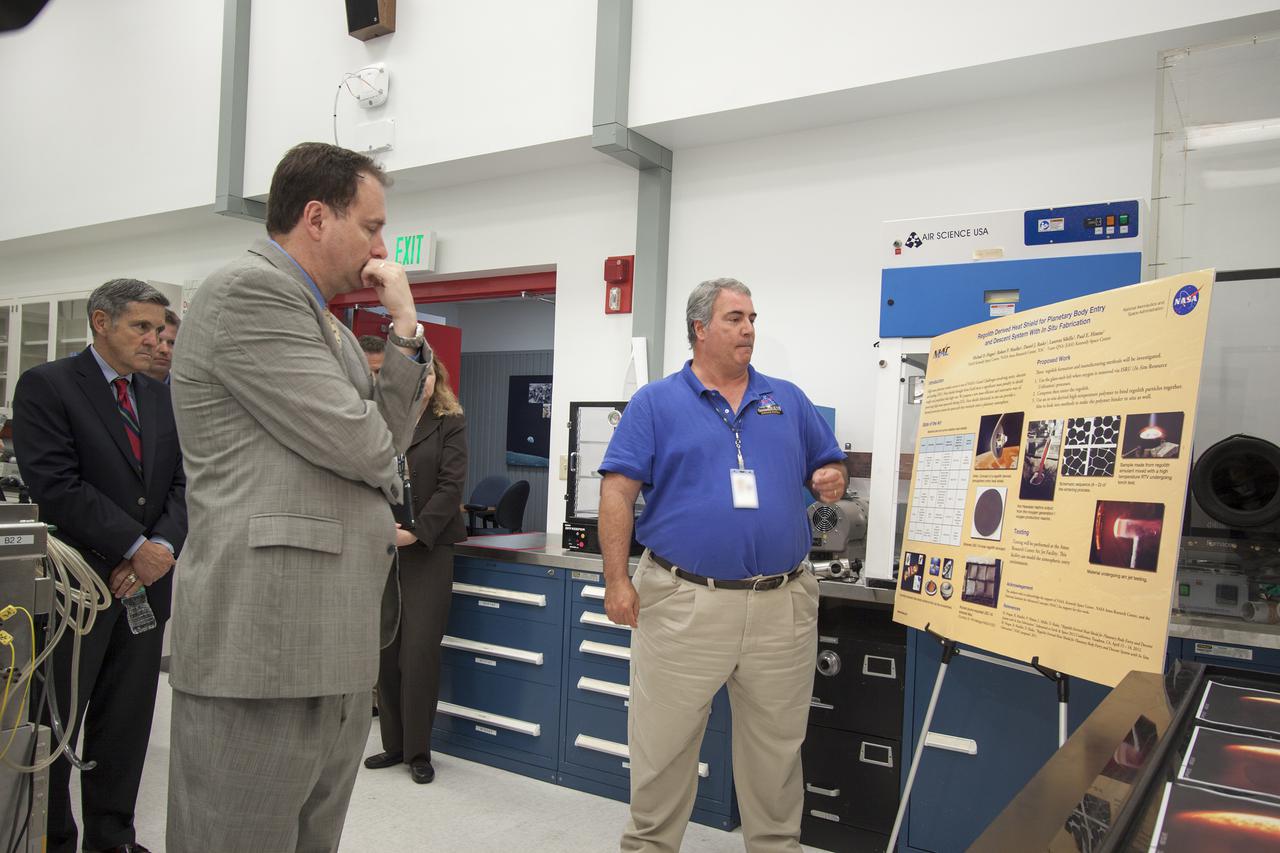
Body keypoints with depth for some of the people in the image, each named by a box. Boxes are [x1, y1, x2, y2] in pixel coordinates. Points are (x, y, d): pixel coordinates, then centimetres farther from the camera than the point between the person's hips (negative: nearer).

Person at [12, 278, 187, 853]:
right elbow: (54, 484, -16)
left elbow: (182, 483, 9)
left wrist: (164, 546, -9)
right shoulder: (46, 386, -5)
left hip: (145, 583, 5)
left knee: (127, 725, 12)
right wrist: (134, 546, -17)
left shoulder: (161, 399, 12)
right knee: (53, 725, 7)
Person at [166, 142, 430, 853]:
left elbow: (388, 439, 12)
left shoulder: (328, 324, 19)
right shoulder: (248, 290, -10)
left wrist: (406, 330, 3)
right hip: (266, 646, -9)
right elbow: (358, 442, -16)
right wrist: (381, 462, 7)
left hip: (335, 652, 9)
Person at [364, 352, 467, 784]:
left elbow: (451, 486, -7)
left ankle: (418, 751, 10)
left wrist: (416, 532, -16)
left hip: (427, 549, -3)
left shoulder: (450, 423, 2)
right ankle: (394, 743, 21)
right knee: (384, 649, 7)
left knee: (419, 651, -3)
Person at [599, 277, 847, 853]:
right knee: (662, 744, 9)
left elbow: (829, 468, 18)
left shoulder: (789, 401, 12)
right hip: (682, 602, -3)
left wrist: (831, 481, -6)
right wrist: (617, 581, -11)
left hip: (782, 605, 3)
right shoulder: (656, 402, 1)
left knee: (776, 747, 16)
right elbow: (618, 491, -5)